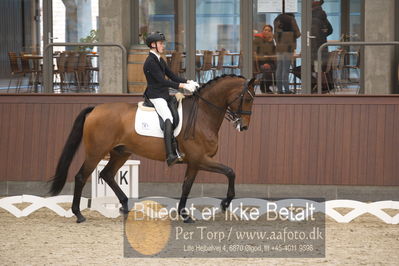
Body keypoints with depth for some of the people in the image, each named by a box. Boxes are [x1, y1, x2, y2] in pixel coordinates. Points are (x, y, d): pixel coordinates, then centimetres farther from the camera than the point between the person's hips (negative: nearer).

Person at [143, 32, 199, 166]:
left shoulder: (160, 60, 17)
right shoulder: (150, 62, -13)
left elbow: (172, 76, 18)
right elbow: (162, 81, -19)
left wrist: (189, 82, 3)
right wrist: (183, 86, -21)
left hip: (164, 95, 10)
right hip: (155, 97, -10)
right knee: (169, 119, -29)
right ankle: (170, 155, -43)